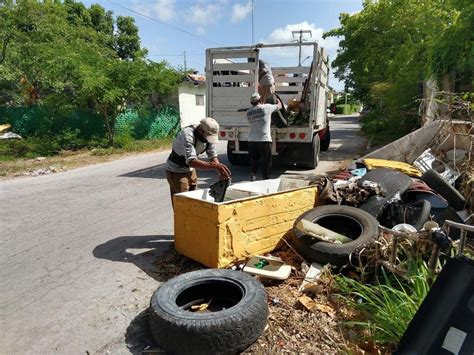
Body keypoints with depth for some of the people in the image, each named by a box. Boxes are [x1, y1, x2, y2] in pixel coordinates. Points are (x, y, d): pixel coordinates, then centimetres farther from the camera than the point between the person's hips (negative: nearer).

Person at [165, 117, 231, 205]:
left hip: (191, 170, 7)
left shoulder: (209, 135, -12)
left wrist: (220, 171, -22)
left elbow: (213, 156, -3)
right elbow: (191, 161, -44)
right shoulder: (187, 135, -33)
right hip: (176, 172, -7)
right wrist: (215, 166, -54)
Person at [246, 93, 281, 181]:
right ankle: (266, 179, 11)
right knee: (266, 162, 6)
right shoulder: (266, 107, -2)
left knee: (253, 160, 14)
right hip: (264, 140, -4)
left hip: (252, 140, 4)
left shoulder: (248, 112, 8)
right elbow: (279, 106, 13)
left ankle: (252, 175, 6)